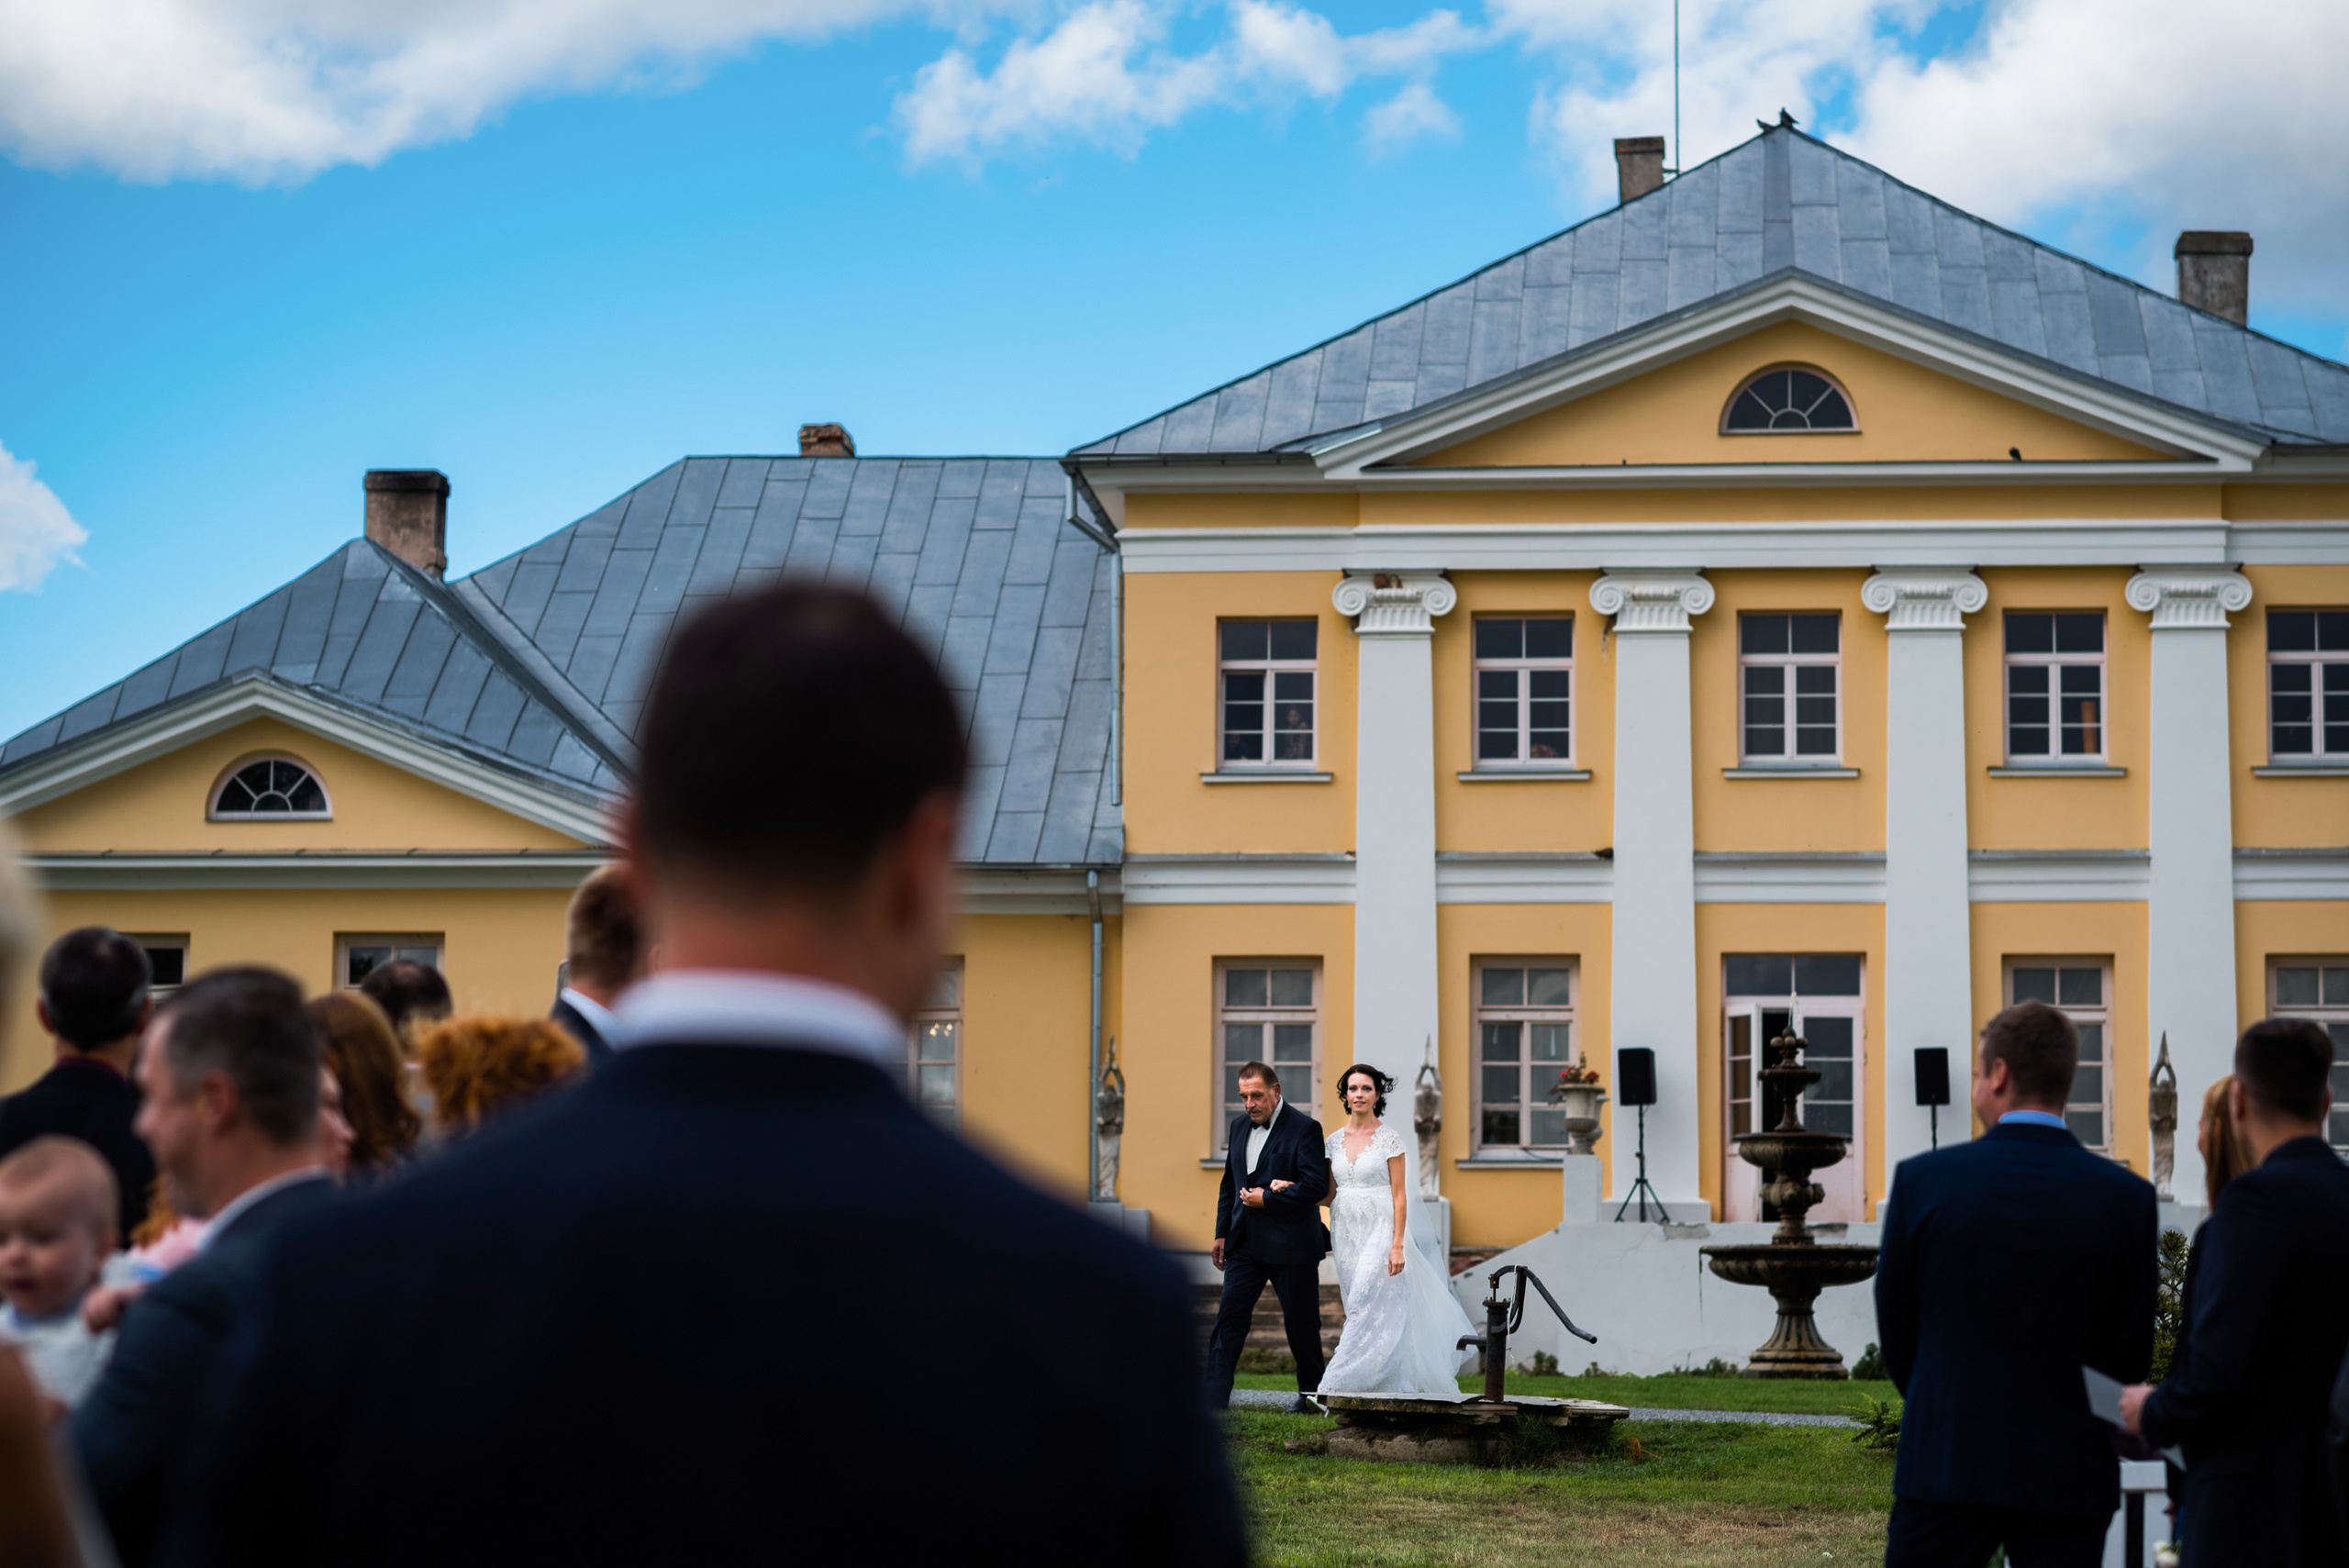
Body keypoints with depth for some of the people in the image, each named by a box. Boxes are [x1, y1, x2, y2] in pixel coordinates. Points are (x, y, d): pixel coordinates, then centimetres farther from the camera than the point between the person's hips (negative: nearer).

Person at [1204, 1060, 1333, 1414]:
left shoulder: (1305, 1129, -9)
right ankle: (1213, 1401, -8)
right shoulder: (1239, 1126, 12)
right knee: (1229, 1319, -4)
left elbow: (1317, 1185, -16)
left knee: (1302, 1325, 6)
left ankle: (1312, 1395, 23)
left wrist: (1267, 1198, -16)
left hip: (1291, 1245, -5)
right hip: (1246, 1244, 5)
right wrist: (1222, 1233, 16)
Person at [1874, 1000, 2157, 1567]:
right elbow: (2131, 1354, 2)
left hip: (1944, 1463, 0)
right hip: (2069, 1476, 1)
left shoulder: (1922, 1179, -5)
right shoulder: (2126, 1196, -4)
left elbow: (1895, 1329, 4)